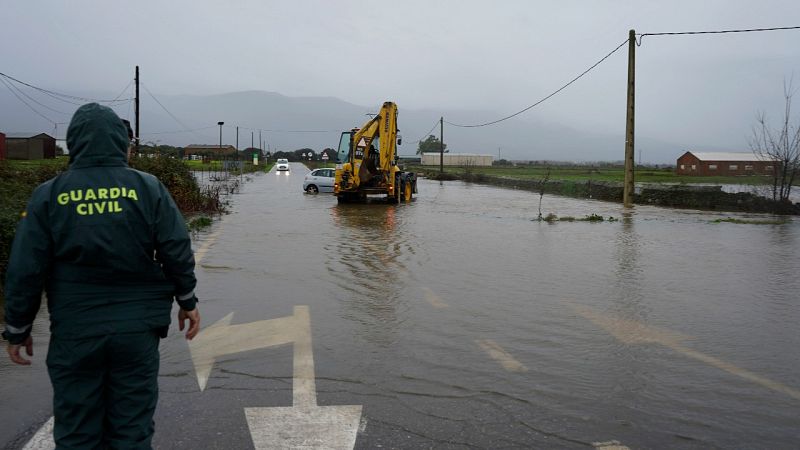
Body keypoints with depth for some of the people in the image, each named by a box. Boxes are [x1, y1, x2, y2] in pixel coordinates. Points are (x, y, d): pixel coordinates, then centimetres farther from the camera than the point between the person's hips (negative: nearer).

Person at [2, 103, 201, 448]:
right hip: (138, 330, 1)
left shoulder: (49, 196, -3)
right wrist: (187, 302, 11)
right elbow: (177, 252, -3)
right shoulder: (148, 188, -3)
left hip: (74, 334, 0)